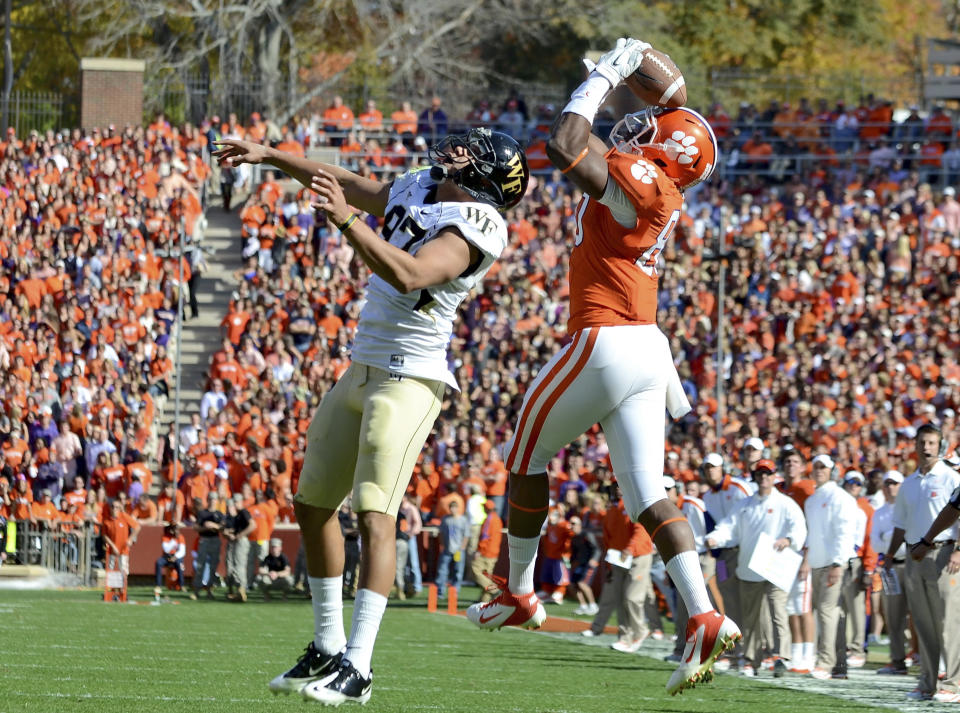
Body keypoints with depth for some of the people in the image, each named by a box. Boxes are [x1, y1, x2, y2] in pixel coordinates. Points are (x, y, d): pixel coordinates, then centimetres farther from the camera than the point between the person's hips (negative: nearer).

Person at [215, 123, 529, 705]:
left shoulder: (473, 226, -17)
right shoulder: (417, 190, 11)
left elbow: (409, 275, -33)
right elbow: (351, 185, 27)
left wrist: (347, 221, -40)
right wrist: (272, 156, 31)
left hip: (409, 380, -10)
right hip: (362, 372, 10)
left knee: (375, 516, -19)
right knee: (313, 505, 15)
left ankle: (356, 669, -22)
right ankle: (327, 649, 24)